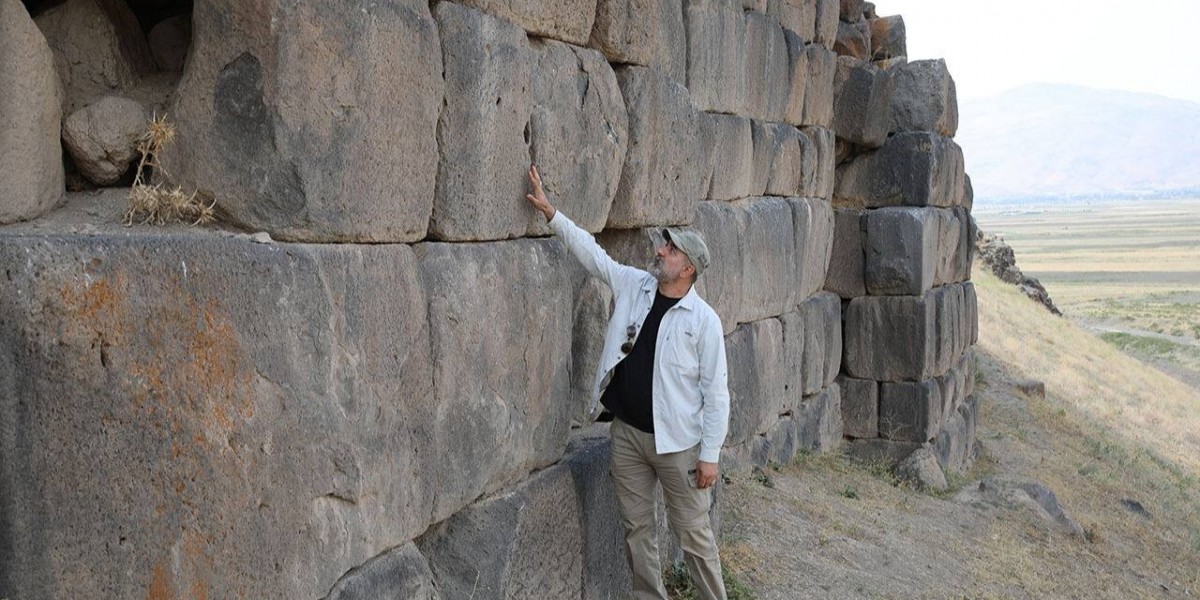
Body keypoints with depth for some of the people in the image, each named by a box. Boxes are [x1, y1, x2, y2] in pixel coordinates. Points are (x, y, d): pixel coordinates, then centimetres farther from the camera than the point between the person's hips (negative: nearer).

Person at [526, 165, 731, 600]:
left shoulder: (703, 320, -11)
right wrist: (550, 212, -5)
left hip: (677, 440, -5)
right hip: (627, 434, 5)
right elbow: (590, 250, 5)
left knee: (692, 530, 5)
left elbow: (716, 391, -10)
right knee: (637, 527, 12)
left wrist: (710, 455, -11)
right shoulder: (632, 286, 2)